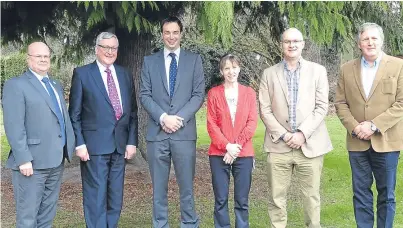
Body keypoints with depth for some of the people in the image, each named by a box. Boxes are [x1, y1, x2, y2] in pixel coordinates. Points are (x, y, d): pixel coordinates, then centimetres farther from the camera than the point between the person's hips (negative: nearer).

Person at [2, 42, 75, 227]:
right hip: (32, 162, -7)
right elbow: (13, 126, -14)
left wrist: (69, 147, 8)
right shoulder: (15, 85, -6)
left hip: (56, 160, 7)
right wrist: (23, 159, -20)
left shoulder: (56, 85, 18)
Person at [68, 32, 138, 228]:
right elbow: (74, 114, -2)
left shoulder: (125, 75, 12)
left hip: (120, 144, 4)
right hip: (94, 144, -4)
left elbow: (132, 111, 12)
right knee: (96, 197, -1)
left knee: (116, 197, 12)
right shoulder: (82, 73, 0)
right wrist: (79, 143, -10)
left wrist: (132, 141, 5)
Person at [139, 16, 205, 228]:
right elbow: (144, 95, 3)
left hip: (184, 132, -1)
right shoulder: (149, 61, 10)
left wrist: (179, 118, -11)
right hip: (157, 132, 1)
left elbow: (199, 94, 1)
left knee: (186, 185, 4)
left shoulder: (194, 59, 7)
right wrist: (163, 117, -11)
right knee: (158, 186, 8)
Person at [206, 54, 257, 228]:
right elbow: (211, 124, -2)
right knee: (220, 200, 3)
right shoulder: (214, 93, 3)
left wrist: (237, 145, -10)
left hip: (244, 154, 1)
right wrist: (227, 146, -12)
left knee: (242, 201, 5)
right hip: (219, 154, -1)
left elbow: (252, 122, 0)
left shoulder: (249, 93, 7)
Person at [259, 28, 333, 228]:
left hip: (310, 145, 0)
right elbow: (265, 110, 2)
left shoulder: (318, 71, 6)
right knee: (276, 197, 4)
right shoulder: (269, 73, 7)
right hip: (278, 145, 1)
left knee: (311, 196, 6)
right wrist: (283, 135, -8)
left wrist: (302, 133, -10)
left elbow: (322, 106, -1)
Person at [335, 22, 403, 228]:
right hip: (357, 142, 2)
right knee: (361, 192, 9)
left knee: (386, 194, 8)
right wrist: (354, 127, -10)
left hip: (386, 141, -2)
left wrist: (374, 125, -16)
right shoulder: (347, 69, 7)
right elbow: (340, 103, 6)